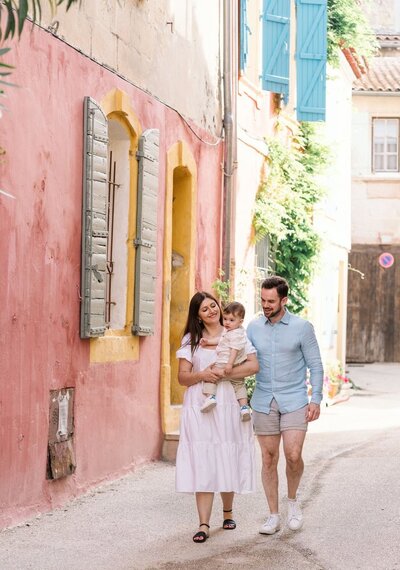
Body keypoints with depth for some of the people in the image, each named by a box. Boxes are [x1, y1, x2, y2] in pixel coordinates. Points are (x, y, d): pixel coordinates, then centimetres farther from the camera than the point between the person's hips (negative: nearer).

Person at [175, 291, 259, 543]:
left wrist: (223, 373, -15)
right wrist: (202, 375, -15)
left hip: (228, 406, 0)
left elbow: (254, 365, -6)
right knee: (203, 464, -6)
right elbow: (182, 377, 5)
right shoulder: (191, 340, 11)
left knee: (228, 462, 5)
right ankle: (204, 524, -7)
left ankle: (228, 512, 30)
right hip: (199, 408, 0)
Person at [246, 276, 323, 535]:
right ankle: (273, 516, 12)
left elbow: (315, 365, 0)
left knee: (293, 455, -13)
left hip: (294, 401, -2)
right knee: (269, 459, 4)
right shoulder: (254, 327, 5)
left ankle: (293, 499, 14)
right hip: (264, 403, 3)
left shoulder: (302, 327, -3)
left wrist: (316, 399, -6)